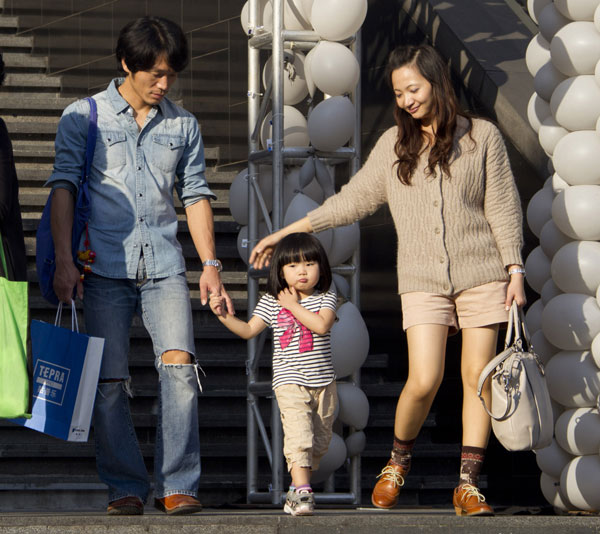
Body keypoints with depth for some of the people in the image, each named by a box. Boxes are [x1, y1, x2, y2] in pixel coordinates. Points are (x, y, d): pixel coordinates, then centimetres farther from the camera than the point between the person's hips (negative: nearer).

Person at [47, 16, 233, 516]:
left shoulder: (183, 126, 14)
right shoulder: (83, 117, 6)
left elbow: (195, 194, 17)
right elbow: (64, 186, 1)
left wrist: (211, 263, 7)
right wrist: (64, 260, -8)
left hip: (164, 267, 2)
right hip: (104, 267, -1)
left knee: (179, 365, -15)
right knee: (110, 381, -5)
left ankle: (179, 485, -10)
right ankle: (126, 487, 6)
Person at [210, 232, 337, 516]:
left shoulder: (326, 299, 2)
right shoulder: (271, 302, 2)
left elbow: (321, 325, -17)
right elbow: (248, 330, 2)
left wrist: (294, 306, -13)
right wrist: (224, 315, -11)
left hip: (323, 383, 3)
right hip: (290, 382, -3)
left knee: (320, 440, 9)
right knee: (298, 434, -20)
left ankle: (297, 492, 22)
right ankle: (301, 492, -27)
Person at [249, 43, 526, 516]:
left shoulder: (482, 137, 5)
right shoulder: (394, 144, 12)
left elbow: (503, 209, 5)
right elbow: (354, 199, 15)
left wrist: (515, 270, -2)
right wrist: (286, 233, 13)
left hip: (481, 275, -1)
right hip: (422, 279, 1)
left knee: (478, 377, -4)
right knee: (424, 380, -11)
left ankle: (469, 485, 3)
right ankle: (398, 461, 14)